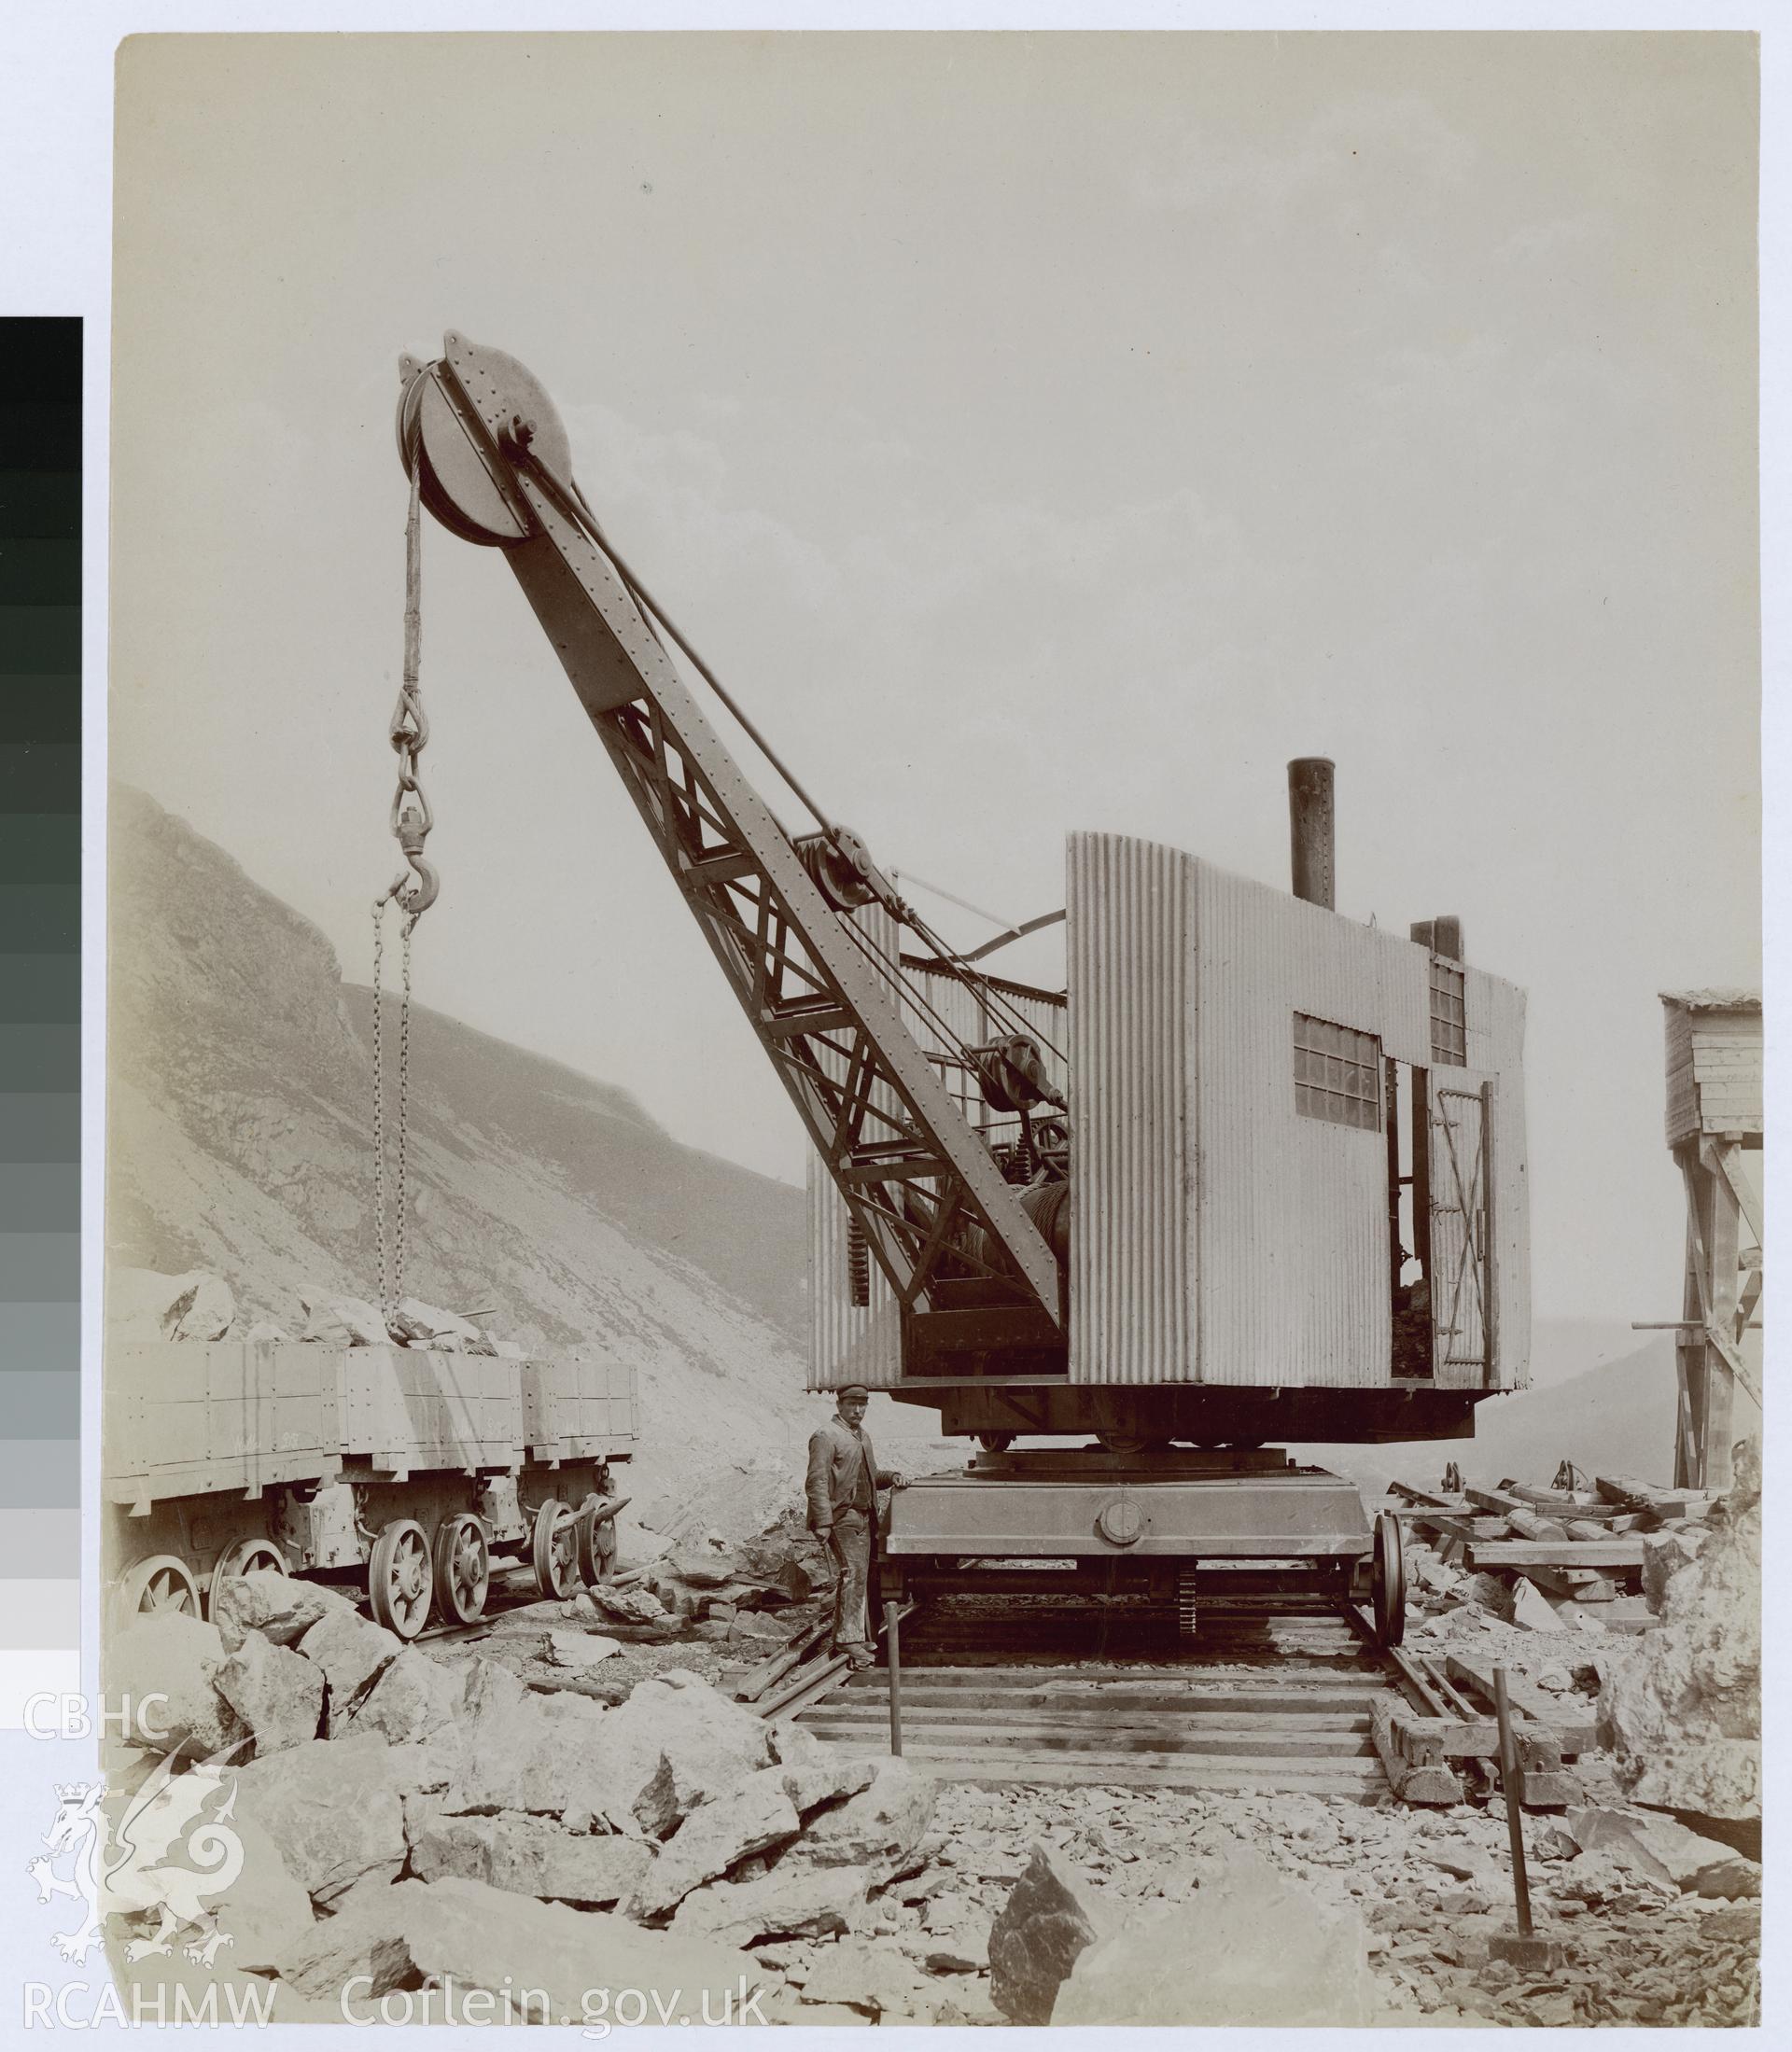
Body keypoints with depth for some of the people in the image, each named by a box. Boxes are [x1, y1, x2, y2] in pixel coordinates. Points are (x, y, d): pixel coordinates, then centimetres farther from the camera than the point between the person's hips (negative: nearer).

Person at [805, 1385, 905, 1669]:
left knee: (860, 1577, 10)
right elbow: (817, 1482, -15)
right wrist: (823, 1522, -21)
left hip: (863, 1518, 9)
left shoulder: (861, 1435, 19)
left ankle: (859, 1636, 16)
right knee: (851, 1574, -14)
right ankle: (848, 1638, -12)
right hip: (841, 1517, -9)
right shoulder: (825, 1437, -9)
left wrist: (891, 1477, 8)